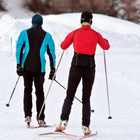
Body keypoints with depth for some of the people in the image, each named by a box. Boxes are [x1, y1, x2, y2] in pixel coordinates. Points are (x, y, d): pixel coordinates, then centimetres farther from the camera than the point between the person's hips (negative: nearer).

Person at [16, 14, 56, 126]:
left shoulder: (24, 33, 6)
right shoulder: (47, 36, 7)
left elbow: (19, 49, -1)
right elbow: (51, 53, 5)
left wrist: (19, 65, -1)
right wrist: (52, 69, 8)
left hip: (26, 66, 1)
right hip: (39, 67, 0)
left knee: (27, 90, 12)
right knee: (40, 91, 5)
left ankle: (28, 115, -1)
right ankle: (40, 119, 0)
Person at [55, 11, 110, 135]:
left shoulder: (75, 33, 2)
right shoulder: (96, 34, 3)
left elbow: (63, 46, 13)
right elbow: (106, 47, 18)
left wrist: (69, 40, 35)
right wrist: (104, 40, 41)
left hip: (76, 66, -1)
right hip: (90, 67, 1)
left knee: (69, 96, 6)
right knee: (86, 99, 10)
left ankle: (64, 121, -13)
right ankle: (86, 127, 2)